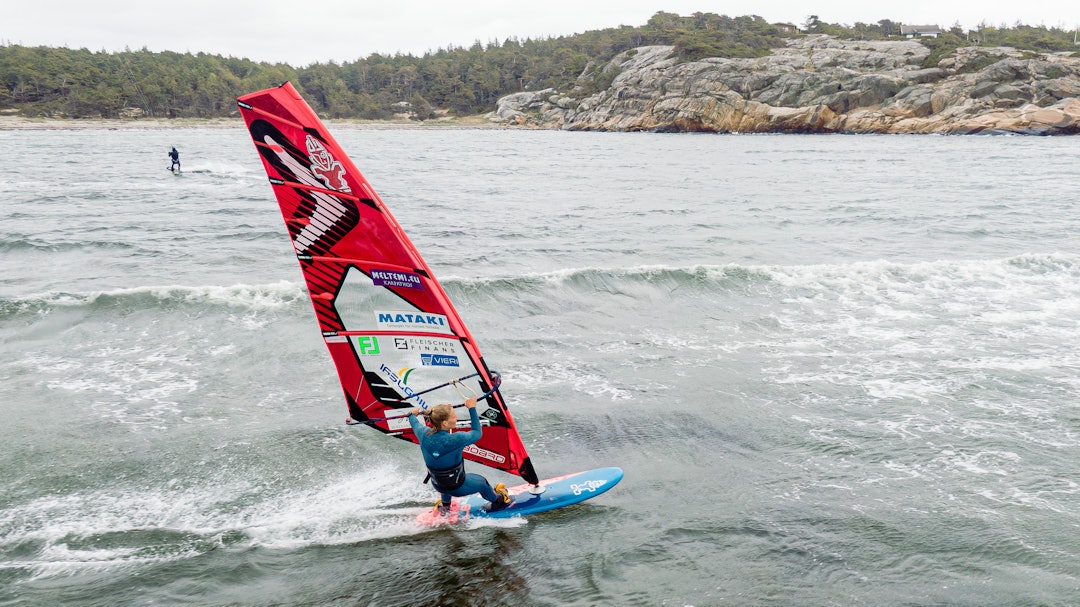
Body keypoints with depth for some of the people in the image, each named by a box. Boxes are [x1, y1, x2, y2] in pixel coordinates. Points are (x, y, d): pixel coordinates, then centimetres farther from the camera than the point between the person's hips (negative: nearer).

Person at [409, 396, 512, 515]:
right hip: (457, 488, -5)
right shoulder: (455, 440, -36)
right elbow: (477, 433, -16)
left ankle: (445, 506, 57)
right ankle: (498, 502, 54)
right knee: (482, 482, 26)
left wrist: (412, 415, 28)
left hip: (437, 485, 5)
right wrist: (472, 408, -10)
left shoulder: (424, 434, -20)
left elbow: (415, 424, 6)